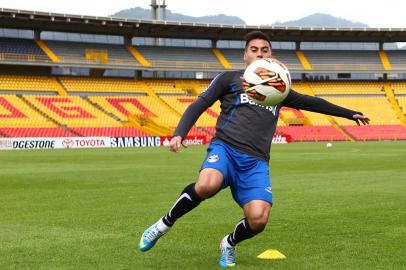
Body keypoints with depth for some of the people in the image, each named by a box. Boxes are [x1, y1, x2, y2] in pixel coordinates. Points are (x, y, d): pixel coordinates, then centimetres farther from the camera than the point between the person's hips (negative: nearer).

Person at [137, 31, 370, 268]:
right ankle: (165, 224, -12)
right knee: (207, 185, -38)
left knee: (258, 220, -21)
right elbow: (199, 105, 8)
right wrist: (180, 133, -10)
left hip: (256, 162, 3)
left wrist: (350, 113, 45)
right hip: (225, 149, -3)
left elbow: (310, 102, 39)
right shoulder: (230, 79, 15)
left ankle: (229, 244, 14)